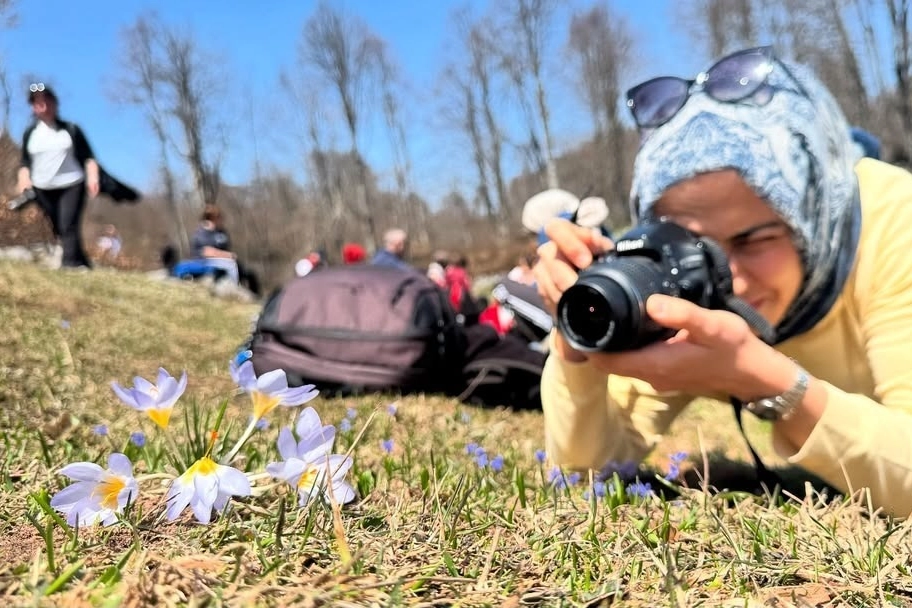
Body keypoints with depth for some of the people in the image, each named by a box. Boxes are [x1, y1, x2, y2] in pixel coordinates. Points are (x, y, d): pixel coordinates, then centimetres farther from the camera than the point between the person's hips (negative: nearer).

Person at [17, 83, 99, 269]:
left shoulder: (70, 129, 4)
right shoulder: (30, 133, 10)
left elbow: (88, 156, 4)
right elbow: (25, 161, 14)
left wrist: (92, 177, -11)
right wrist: (24, 179, -3)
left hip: (71, 185, -3)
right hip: (43, 189, 3)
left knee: (69, 228, -16)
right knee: (58, 230, 5)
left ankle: (69, 265, -19)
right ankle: (84, 266, 14)